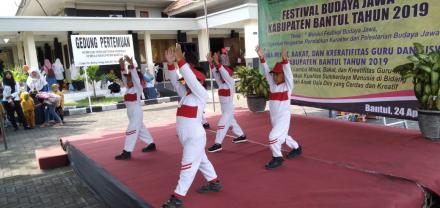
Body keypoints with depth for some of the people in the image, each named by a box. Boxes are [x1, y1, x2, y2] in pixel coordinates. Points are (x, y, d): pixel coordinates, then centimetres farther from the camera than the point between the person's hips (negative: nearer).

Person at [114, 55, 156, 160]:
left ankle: (127, 152, -9)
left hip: (137, 113, -9)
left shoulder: (138, 88, -9)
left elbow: (135, 77, -21)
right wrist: (122, 66, -4)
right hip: (132, 114, 9)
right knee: (141, 129, 16)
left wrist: (132, 65, -28)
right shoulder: (129, 89, 11)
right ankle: (151, 145, 28)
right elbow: (125, 77, 7)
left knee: (131, 131, -10)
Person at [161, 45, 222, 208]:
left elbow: (191, 79, -23)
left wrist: (181, 60, -24)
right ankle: (214, 183, 37)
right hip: (186, 137, 9)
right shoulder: (185, 94, 11)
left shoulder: (201, 94, -10)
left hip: (195, 137, -9)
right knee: (201, 160, 21)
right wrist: (171, 63, -8)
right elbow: (175, 81, 6)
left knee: (188, 166, -5)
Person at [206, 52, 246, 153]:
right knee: (231, 122, 21)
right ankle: (242, 136, 38)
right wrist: (211, 62, -13)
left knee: (222, 124, -14)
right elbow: (215, 73, -2)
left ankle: (218, 144, -13)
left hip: (229, 108, -9)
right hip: (224, 108, 9)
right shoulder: (221, 83, 5)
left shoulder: (231, 82, -13)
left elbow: (225, 73, -28)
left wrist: (217, 62, -36)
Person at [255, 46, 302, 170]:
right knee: (282, 136, 23)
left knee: (273, 136, -16)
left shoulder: (288, 85, -9)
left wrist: (285, 59, -40)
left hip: (283, 117, -8)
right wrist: (261, 58, -15)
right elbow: (267, 72, -3)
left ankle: (277, 158, 2)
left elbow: (288, 73, -25)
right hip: (273, 117, 8)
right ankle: (296, 148, 46)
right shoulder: (273, 85, 5)